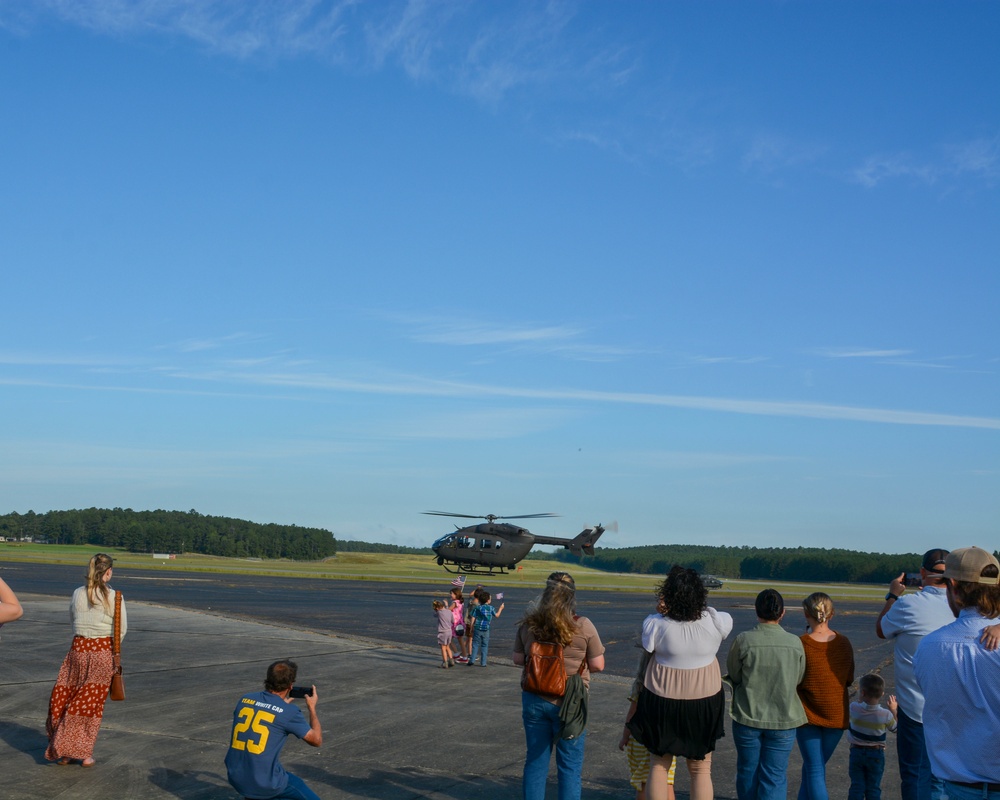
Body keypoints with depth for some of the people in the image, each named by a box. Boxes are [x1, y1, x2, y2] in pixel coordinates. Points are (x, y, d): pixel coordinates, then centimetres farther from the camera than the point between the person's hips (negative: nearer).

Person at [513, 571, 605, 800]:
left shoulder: (528, 625, -2)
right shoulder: (583, 626, -12)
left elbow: (518, 659, 7)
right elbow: (597, 665, -8)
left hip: (534, 700, 3)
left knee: (535, 761, 14)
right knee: (570, 766, 6)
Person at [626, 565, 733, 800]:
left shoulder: (655, 624, -20)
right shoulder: (715, 622, -14)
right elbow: (728, 620, 9)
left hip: (663, 702, -1)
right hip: (704, 702, 1)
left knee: (658, 765, 16)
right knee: (701, 770, 15)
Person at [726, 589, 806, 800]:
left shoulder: (743, 640, -15)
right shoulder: (795, 643, -9)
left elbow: (733, 675, -4)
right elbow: (798, 679, 2)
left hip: (747, 717, 0)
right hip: (783, 720, 1)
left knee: (747, 771, 18)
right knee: (774, 777, 6)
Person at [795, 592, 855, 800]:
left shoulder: (801, 644, -17)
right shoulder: (843, 643, -6)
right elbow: (849, 680, 3)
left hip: (807, 714, -3)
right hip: (837, 716, 3)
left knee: (814, 770, 4)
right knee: (812, 767, 19)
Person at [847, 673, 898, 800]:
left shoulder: (854, 708, -16)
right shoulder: (886, 715, -16)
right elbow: (893, 727, 4)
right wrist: (894, 710, 13)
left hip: (856, 752, 0)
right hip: (876, 754, 0)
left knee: (856, 786, 7)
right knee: (873, 788, 9)